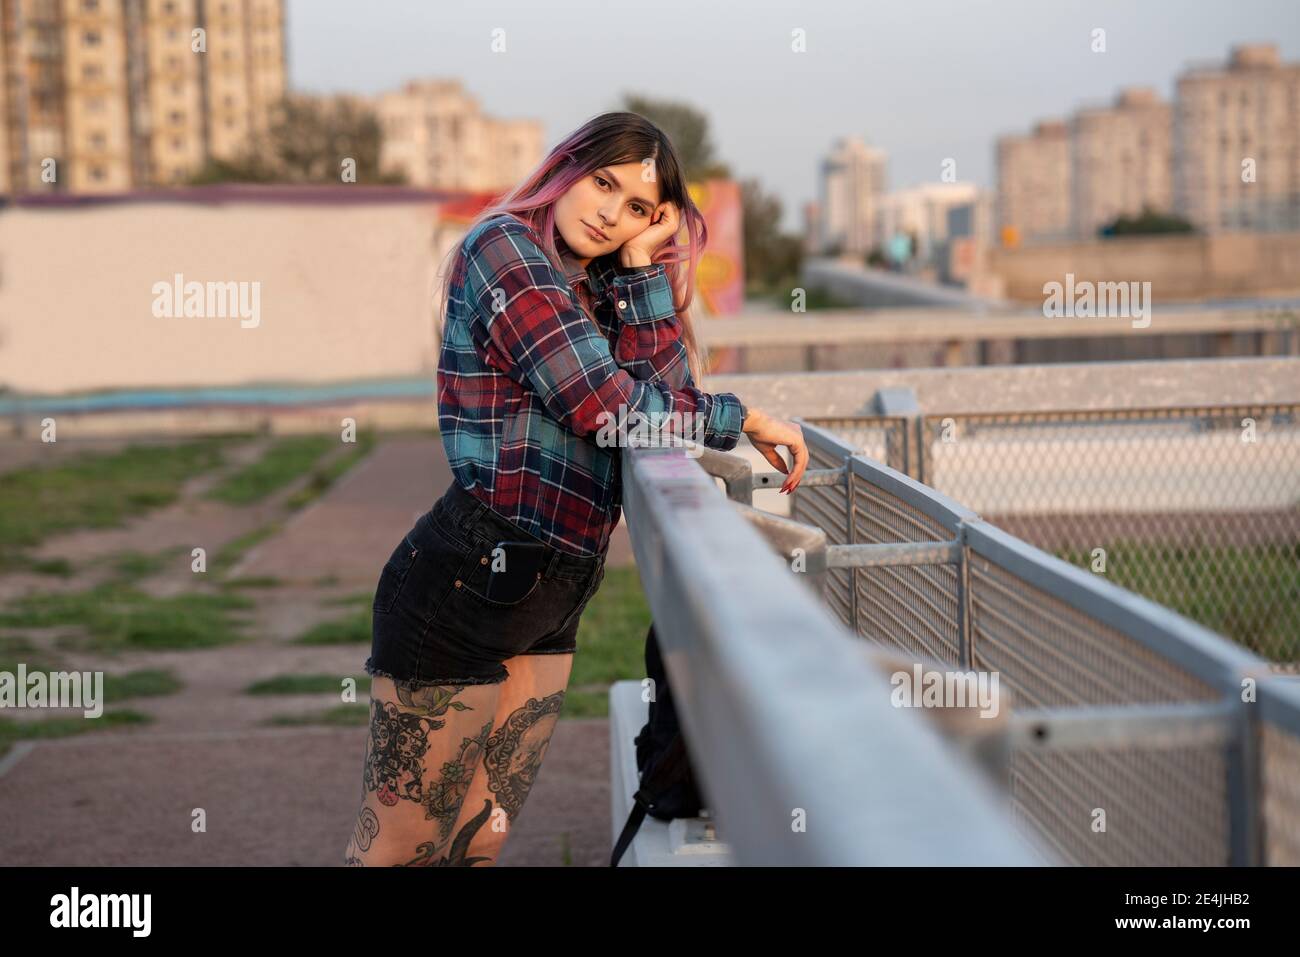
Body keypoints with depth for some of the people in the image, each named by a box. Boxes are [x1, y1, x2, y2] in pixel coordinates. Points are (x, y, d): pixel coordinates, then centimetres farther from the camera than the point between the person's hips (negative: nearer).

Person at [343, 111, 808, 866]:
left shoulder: (595, 288, 16)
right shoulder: (504, 248, -9)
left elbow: (663, 389, 2)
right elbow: (609, 408, -15)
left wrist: (643, 267, 1)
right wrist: (745, 420, -3)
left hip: (547, 602, 8)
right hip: (466, 585, -8)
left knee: (477, 845, 12)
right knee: (402, 850, -2)